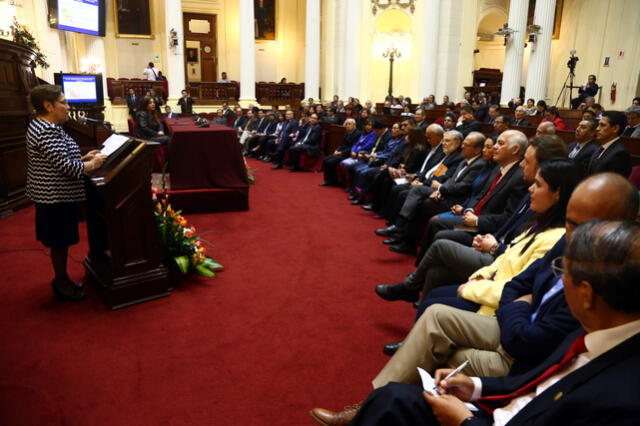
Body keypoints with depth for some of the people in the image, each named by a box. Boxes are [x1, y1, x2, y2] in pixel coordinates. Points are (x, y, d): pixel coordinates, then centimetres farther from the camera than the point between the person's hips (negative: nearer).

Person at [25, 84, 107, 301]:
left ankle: (61, 279, 32)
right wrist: (92, 164, -12)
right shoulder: (47, 132, -23)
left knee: (60, 241, 19)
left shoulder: (43, 126, 12)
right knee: (60, 242, 4)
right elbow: (66, 166, -26)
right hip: (56, 197, -10)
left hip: (54, 196, 10)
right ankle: (61, 283, 19)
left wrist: (85, 157, 11)